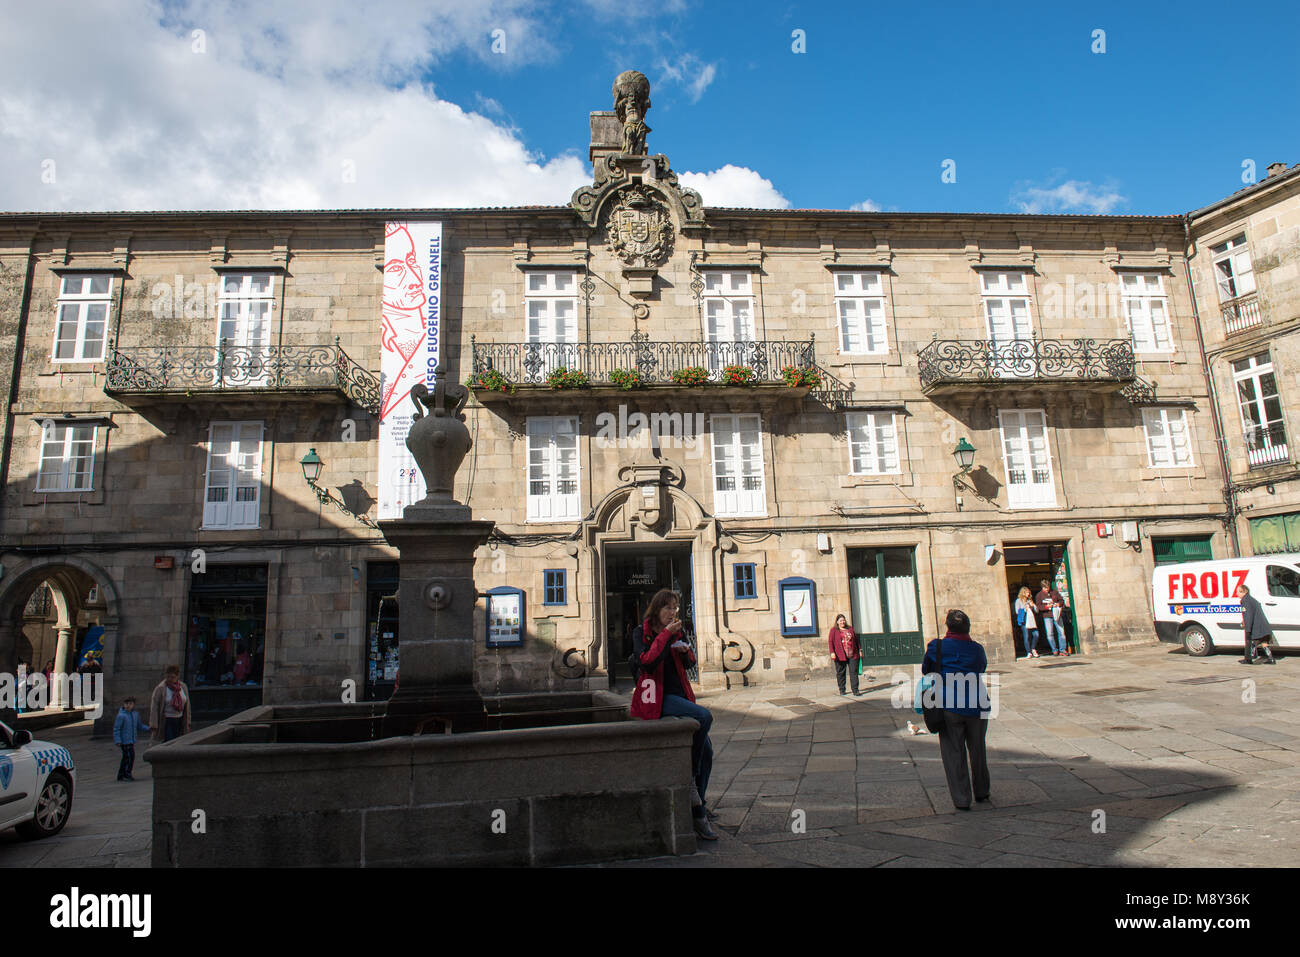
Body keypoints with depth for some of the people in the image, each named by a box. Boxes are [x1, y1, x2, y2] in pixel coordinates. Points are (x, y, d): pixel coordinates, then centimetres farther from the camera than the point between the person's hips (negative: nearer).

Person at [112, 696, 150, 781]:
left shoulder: (135, 714, 8)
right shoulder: (121, 715, -14)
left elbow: (140, 726, 18)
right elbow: (116, 729, -14)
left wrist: (148, 728, 5)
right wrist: (117, 741, -18)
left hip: (132, 740, 7)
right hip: (125, 741, -7)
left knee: (126, 758, 14)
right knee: (130, 756, -11)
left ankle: (121, 775, 24)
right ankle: (127, 774, -1)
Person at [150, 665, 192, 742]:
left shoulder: (183, 687, 5)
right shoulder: (160, 688, -9)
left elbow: (187, 704, 11)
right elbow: (154, 706, -9)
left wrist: (187, 722, 11)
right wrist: (154, 724, -13)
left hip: (179, 721, 5)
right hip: (165, 721, -5)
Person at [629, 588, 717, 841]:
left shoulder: (676, 632, 13)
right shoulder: (641, 633, -3)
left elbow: (689, 664, 22)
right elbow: (647, 662, -20)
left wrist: (686, 651, 0)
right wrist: (665, 635, -21)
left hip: (679, 695, 7)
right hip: (656, 697, -7)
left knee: (706, 750, -3)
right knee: (704, 716, -28)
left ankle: (698, 810, 11)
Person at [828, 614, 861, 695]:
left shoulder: (850, 629, 16)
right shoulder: (834, 630, 5)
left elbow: (856, 640, 21)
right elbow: (831, 642, -1)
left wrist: (859, 650, 17)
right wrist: (832, 652, -11)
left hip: (852, 655, 2)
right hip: (840, 656, -2)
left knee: (854, 672, -4)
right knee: (840, 673, 3)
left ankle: (855, 690, -3)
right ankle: (842, 690, 15)